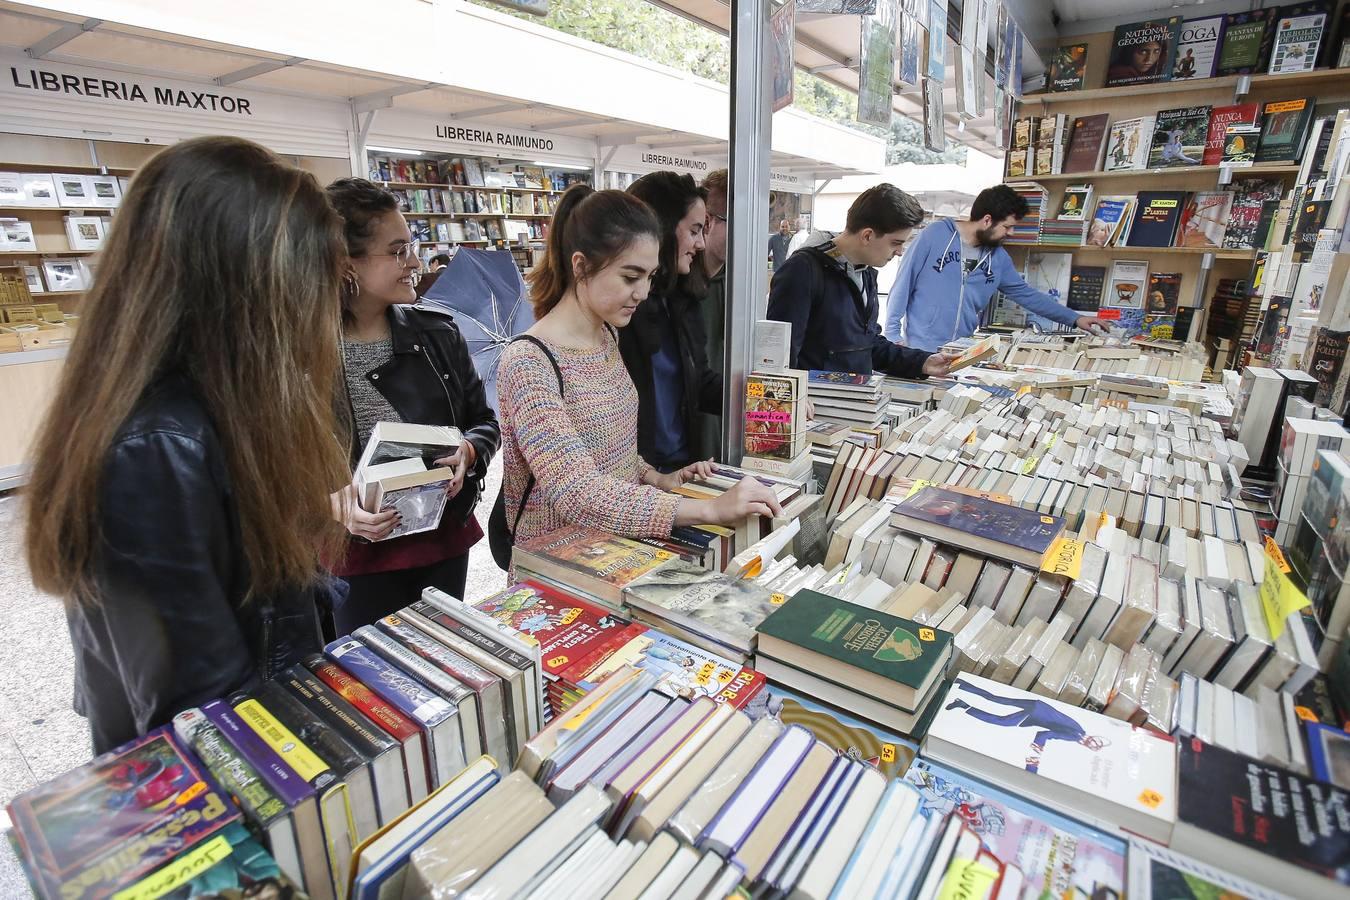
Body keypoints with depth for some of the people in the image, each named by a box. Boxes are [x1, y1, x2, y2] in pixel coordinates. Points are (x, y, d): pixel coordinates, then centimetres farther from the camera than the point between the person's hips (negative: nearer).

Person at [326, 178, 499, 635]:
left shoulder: (438, 331, -3)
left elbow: (484, 421, 5)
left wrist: (467, 453, -16)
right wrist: (331, 504, -24)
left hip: (445, 544, 4)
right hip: (355, 557, -3)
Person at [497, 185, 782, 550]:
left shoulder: (606, 334, 4)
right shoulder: (528, 364, -20)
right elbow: (580, 493, -28)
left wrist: (657, 478, -2)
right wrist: (713, 509, -31)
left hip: (620, 544, 6)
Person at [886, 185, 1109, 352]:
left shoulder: (998, 257, 8)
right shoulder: (935, 235, -8)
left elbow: (1026, 294, 17)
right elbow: (903, 285, -6)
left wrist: (1074, 318, 16)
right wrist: (893, 335, -10)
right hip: (919, 350, -5)